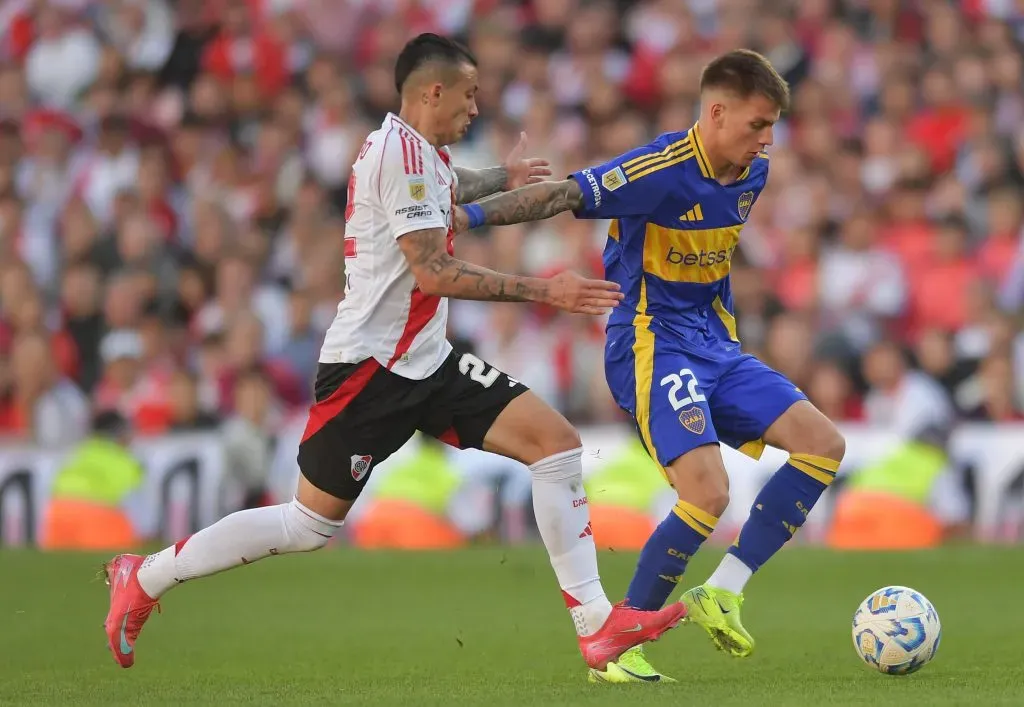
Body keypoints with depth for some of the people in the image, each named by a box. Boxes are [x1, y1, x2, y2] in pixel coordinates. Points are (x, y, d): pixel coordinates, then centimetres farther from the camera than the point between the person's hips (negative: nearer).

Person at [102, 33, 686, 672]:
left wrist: (500, 180, 58)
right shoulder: (403, 151, -16)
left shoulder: (421, 151, 15)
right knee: (311, 524, -5)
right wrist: (541, 291, -23)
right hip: (370, 365, -10)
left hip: (426, 362, 10)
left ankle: (595, 623, -7)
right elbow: (432, 271, -23)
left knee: (557, 442, -4)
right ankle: (143, 579, 10)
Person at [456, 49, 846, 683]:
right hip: (652, 345, -8)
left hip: (715, 343, 8)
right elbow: (560, 195, -23)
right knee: (709, 494, -23)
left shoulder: (752, 173, 4)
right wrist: (468, 215, -30)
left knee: (823, 445, -4)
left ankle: (724, 591, -1)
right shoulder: (662, 172, -21)